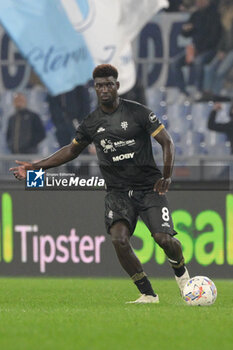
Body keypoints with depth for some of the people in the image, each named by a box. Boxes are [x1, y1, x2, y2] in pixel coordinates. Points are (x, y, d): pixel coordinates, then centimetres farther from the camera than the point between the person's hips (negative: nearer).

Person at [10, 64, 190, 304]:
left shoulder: (139, 112, -6)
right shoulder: (91, 123, 5)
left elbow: (167, 142, -3)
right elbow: (72, 150, 21)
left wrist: (166, 175, -18)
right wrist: (34, 167, 18)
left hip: (149, 187, -2)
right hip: (117, 192, 3)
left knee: (164, 239, -17)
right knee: (119, 239, -22)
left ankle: (180, 271, 20)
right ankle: (148, 294, -9)